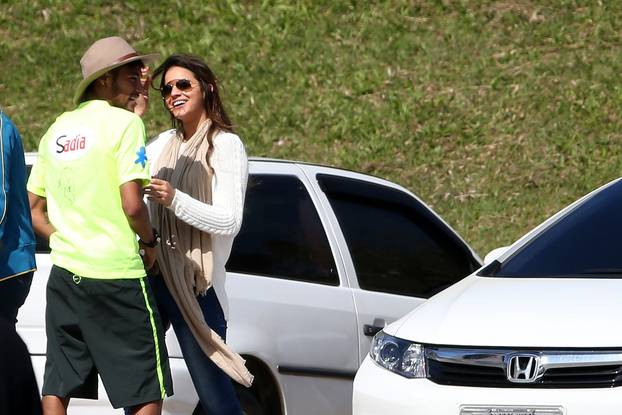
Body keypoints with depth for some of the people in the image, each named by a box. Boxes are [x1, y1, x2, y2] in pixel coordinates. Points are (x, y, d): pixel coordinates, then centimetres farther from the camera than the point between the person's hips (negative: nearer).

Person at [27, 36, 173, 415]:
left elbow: (32, 211, 15)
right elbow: (132, 204, -17)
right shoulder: (123, 122, -9)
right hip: (117, 275, -7)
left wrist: (66, 241, 15)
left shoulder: (58, 129, 14)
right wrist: (149, 241, 0)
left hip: (64, 272, 7)